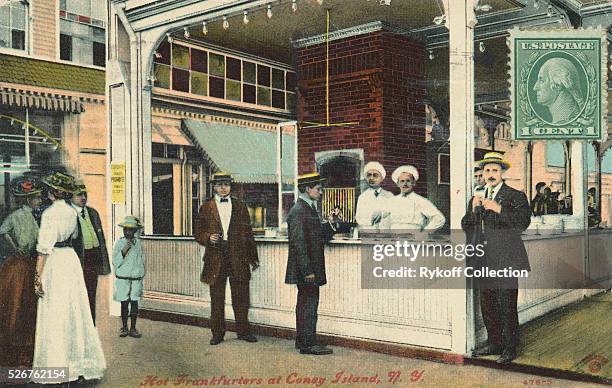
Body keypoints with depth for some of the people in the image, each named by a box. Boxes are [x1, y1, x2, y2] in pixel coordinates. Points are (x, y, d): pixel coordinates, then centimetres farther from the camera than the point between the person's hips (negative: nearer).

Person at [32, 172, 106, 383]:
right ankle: (79, 360, 20)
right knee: (75, 310, 12)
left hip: (54, 261, -7)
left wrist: (38, 276, -16)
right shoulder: (72, 211, 7)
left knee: (54, 314, 0)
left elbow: (44, 247, -18)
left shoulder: (49, 213, -14)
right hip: (72, 257, 7)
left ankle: (57, 366, 4)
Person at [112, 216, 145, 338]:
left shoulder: (138, 243, 6)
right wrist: (124, 251, -19)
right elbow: (115, 262, -8)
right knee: (124, 303, 3)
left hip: (136, 279, 2)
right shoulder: (119, 243, -3)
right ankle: (124, 328, 14)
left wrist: (141, 275, 13)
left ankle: (133, 328, 11)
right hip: (122, 279, -2)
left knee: (134, 303, 3)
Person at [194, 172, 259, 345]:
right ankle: (217, 333, 16)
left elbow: (248, 233, 11)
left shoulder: (240, 206, 10)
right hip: (216, 258, -1)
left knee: (241, 297, 5)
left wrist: (253, 257, 8)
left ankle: (243, 331, 17)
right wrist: (209, 238, -15)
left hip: (238, 257, 1)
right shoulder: (206, 208, 7)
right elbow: (199, 233, 8)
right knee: (217, 299, 6)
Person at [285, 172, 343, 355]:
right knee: (309, 304, -5)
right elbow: (298, 243, -22)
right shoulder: (298, 211, -16)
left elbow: (319, 237, 19)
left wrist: (331, 223, 3)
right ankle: (308, 344, 3)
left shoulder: (310, 208, 15)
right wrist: (307, 271, -23)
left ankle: (302, 341, 25)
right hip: (306, 270, -10)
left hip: (311, 269, 10)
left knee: (305, 303, 16)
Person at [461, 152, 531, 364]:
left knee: (507, 307, -3)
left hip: (506, 261, -5)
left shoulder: (516, 196, 1)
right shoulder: (476, 199, 16)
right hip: (484, 263, 5)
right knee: (487, 306, 10)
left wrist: (498, 208, -21)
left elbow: (523, 222, -13)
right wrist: (473, 210, -5)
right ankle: (495, 344, 23)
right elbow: (466, 226, 13)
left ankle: (510, 349, 8)